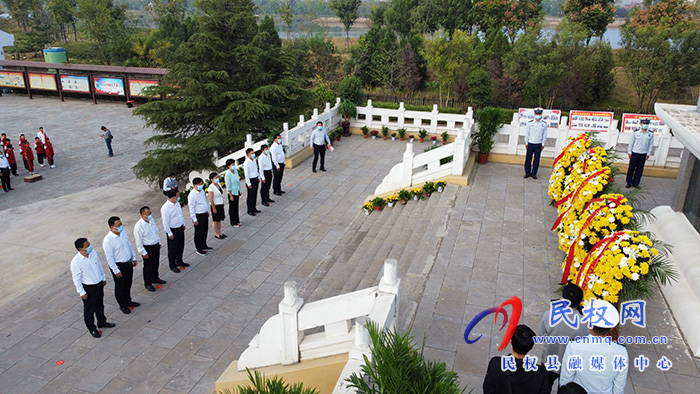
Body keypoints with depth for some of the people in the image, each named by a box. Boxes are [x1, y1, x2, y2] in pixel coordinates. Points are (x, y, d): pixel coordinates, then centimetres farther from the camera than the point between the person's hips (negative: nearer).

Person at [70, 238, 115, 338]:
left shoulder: (93, 253, -8)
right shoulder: (75, 262, -25)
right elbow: (76, 279, -17)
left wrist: (103, 278, 17)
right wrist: (82, 292, -14)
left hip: (99, 284, 6)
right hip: (88, 288, -6)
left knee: (100, 305, 25)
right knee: (89, 309, 13)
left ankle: (102, 322, 47)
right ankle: (91, 328, 33)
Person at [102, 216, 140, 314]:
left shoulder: (123, 232, -3)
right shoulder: (108, 240, -25)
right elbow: (109, 257, -20)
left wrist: (133, 258, 16)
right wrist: (116, 271, -17)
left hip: (128, 263, 7)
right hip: (118, 265, -7)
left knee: (128, 283, 22)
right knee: (120, 286, 12)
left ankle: (128, 301, 43)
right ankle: (122, 305, 30)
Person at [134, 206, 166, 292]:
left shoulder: (151, 220, -3)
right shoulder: (138, 226, -25)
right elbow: (138, 242, -19)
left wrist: (158, 242, 18)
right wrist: (144, 253, -16)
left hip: (156, 245, 7)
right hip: (147, 248, -7)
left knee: (156, 263, 23)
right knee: (148, 266, 8)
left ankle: (155, 278, 44)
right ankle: (148, 283, 27)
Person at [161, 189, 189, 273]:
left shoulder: (177, 203, 1)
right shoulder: (165, 208, -24)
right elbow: (165, 222, -20)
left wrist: (183, 224, 21)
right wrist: (169, 234, -17)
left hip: (180, 228, 8)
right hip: (173, 230, -8)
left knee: (181, 246, 21)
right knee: (172, 248, 7)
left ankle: (179, 261, 40)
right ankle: (172, 265, 23)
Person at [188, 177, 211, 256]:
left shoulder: (202, 191, 2)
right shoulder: (192, 195, -22)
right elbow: (191, 208, -18)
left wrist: (207, 211, 22)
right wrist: (194, 219, -16)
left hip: (204, 214, 8)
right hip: (198, 216, -8)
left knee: (205, 230, 20)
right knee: (199, 232, 5)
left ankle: (203, 245, 38)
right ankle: (199, 249, 19)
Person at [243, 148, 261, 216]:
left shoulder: (254, 160, 4)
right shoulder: (246, 163, -20)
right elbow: (246, 174, -19)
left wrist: (258, 177, 19)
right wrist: (248, 184, -17)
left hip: (255, 179, 8)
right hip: (251, 180, -8)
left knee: (255, 195, 17)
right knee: (250, 196, 3)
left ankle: (253, 208, 30)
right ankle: (250, 211, 15)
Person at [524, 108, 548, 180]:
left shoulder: (544, 124, 2)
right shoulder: (530, 123, -1)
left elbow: (544, 135, 7)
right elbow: (527, 133, 6)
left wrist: (543, 144, 6)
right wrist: (526, 142, 5)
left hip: (539, 144, 1)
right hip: (530, 143, 0)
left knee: (536, 159, 4)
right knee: (528, 158, 2)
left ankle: (534, 173, 14)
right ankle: (527, 172, 13)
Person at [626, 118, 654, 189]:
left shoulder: (651, 134, 1)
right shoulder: (636, 132, -4)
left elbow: (651, 144, 7)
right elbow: (631, 142, 3)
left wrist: (648, 154, 4)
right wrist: (629, 152, 2)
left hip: (643, 155, 2)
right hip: (635, 153, -2)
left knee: (639, 169, 6)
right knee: (631, 168, 2)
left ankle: (635, 183, 16)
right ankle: (629, 183, 13)